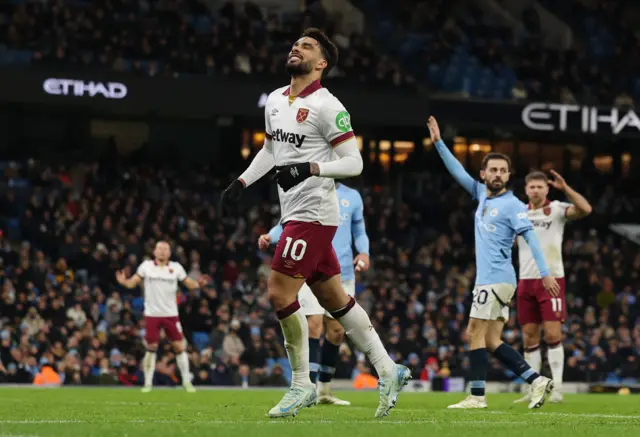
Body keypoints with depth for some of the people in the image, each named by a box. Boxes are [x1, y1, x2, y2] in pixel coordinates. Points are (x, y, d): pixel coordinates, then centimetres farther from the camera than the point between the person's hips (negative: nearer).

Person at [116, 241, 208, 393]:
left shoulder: (176, 267, 1)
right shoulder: (146, 266, -1)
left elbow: (189, 283, 5)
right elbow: (133, 282, 1)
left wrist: (199, 283, -15)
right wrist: (123, 282, -20)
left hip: (171, 314, 1)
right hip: (152, 314, -1)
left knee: (180, 347, -2)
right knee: (151, 348, 1)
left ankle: (186, 381, 10)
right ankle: (148, 383, 12)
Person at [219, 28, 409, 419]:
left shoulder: (327, 107, -13)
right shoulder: (275, 100, 13)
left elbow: (354, 163, -15)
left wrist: (309, 169, -26)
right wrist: (240, 183, 21)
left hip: (313, 214, -9)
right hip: (295, 214, 9)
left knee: (280, 293, -10)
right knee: (335, 300, 11)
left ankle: (302, 385, 1)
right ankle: (388, 370, 19)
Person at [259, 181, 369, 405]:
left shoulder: (352, 197, 11)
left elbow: (359, 232, 16)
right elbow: (287, 224, 4)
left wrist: (364, 252, -3)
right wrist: (270, 237, -17)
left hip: (343, 273, 4)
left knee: (337, 330, 7)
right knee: (314, 326, -15)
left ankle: (324, 390, 22)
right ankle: (310, 389, -14)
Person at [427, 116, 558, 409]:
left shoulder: (512, 205, -7)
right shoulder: (482, 195, 14)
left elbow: (530, 238, -14)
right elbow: (458, 172, 22)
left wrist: (545, 273, -22)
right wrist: (439, 143, 18)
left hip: (495, 279, -8)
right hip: (490, 279, 8)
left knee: (476, 334, -8)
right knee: (491, 341, 4)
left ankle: (477, 396, -6)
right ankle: (537, 380, 1)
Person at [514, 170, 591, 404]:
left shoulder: (557, 209, -3)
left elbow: (585, 209, -19)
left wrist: (565, 188, -27)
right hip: (526, 280, 5)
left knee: (553, 334, -11)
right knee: (529, 337, 5)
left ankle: (557, 387, -6)